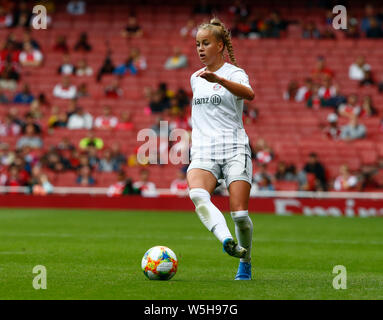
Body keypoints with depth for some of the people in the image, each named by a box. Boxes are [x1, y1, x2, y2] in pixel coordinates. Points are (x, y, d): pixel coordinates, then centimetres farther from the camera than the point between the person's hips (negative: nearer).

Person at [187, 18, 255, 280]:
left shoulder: (234, 73, 0)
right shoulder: (195, 78, 20)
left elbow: (249, 94, -24)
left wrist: (217, 78, -39)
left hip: (234, 149, -4)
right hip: (203, 151, 4)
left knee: (240, 214, -11)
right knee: (197, 194, -30)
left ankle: (245, 262, 14)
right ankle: (227, 241, -48)